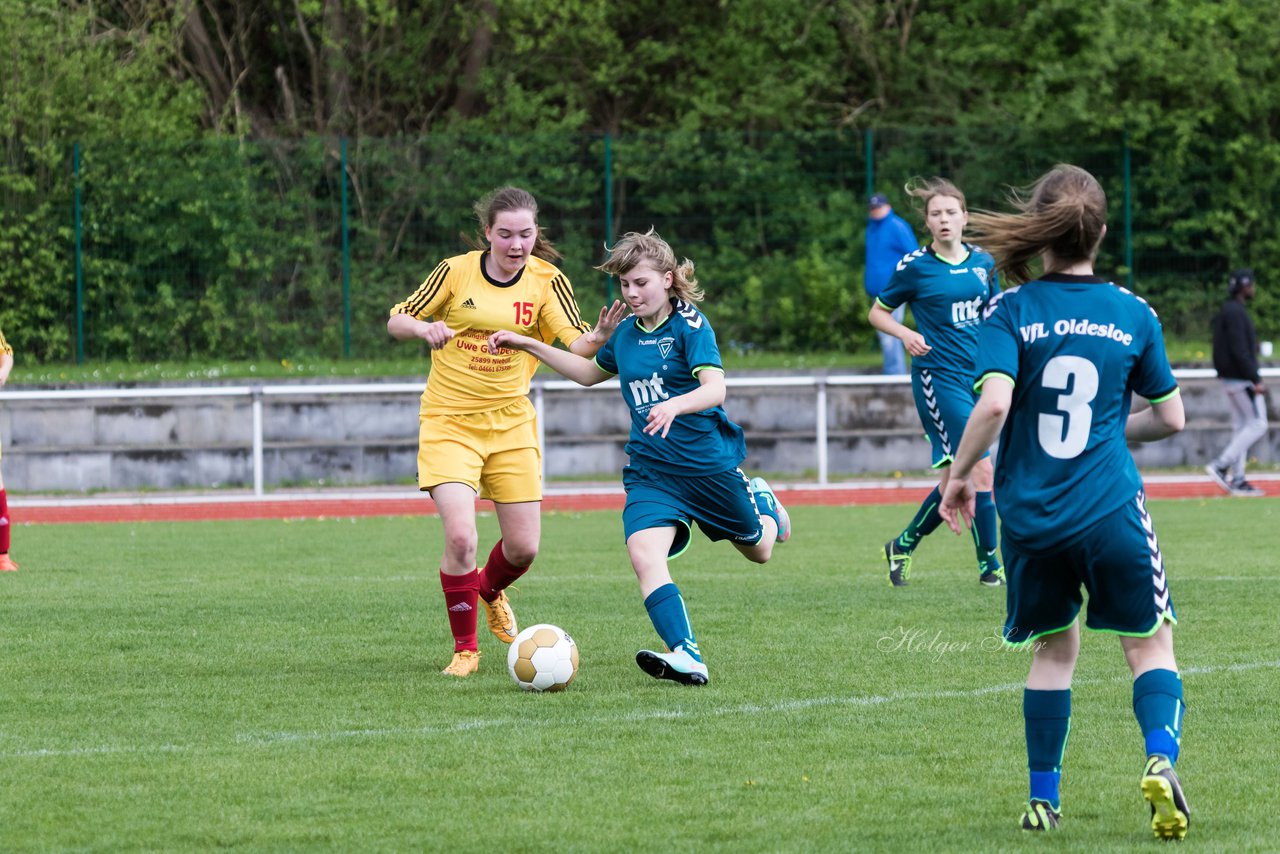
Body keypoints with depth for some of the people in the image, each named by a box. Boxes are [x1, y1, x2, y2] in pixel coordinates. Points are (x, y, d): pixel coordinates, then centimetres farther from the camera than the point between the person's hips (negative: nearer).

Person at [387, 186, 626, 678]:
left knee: (523, 548, 3)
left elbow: (575, 346, -14)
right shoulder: (456, 272, -8)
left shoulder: (546, 281, -4)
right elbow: (396, 322, -1)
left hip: (510, 423, 2)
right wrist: (424, 328, -24)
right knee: (461, 538, -19)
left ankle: (489, 590, 40)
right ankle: (465, 648, 1)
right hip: (449, 421, -2)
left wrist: (599, 336, -37)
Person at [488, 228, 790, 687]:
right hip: (650, 470, 4)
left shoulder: (689, 325, -14)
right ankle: (687, 657, -31)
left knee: (758, 550, 17)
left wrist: (674, 405, -46)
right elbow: (590, 372, 26)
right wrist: (529, 345, 20)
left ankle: (761, 501, 53)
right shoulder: (626, 333, 5)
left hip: (708, 461, -4)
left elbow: (715, 388, -27)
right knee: (644, 555, -23)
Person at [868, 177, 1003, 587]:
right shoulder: (915, 266, -4)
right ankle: (989, 565, -6)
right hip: (938, 378, -6)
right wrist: (907, 335, -13)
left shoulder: (983, 263, 9)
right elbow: (878, 312, 5)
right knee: (980, 468, -14)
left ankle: (903, 545, 24)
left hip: (975, 377, 6)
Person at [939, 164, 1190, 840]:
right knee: (1149, 644, 12)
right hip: (1111, 509, -1)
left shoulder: (1011, 310, -5)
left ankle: (1043, 799, 19)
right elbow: (1170, 418, 9)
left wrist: (959, 474, -3)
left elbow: (993, 404, -18)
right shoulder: (1133, 315, 0)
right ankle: (1161, 759, -14)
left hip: (1030, 513, 1)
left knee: (1054, 647, 19)